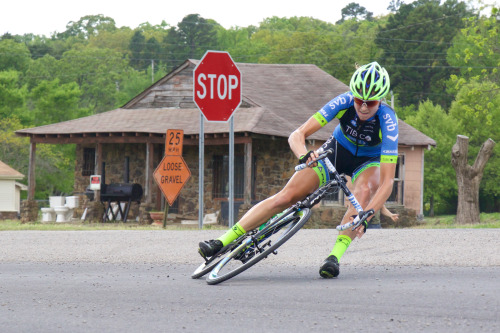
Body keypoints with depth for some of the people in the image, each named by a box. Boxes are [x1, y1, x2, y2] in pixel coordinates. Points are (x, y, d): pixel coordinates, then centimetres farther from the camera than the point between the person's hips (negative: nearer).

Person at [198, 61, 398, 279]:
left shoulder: (387, 120, -34)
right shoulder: (345, 102, -29)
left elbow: (387, 182, -39)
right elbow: (297, 136, -29)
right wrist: (304, 155, -51)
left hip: (368, 161, -1)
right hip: (337, 151, 1)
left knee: (364, 190, -37)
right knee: (286, 197, -15)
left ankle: (335, 256, -36)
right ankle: (222, 242, -15)